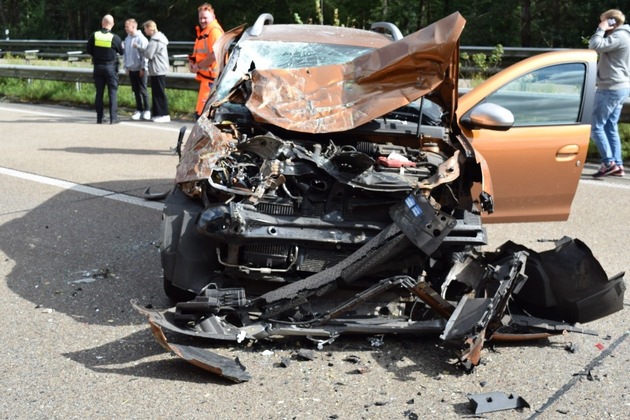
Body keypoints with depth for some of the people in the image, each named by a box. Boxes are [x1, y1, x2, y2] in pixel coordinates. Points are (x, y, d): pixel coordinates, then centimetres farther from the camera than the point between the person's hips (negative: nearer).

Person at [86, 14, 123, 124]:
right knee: (113, 92, 3)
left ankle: (99, 118, 10)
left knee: (99, 92, 9)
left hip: (98, 67, 3)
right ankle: (113, 118, -1)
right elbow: (121, 52, 1)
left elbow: (89, 50, 3)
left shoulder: (94, 35, -5)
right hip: (111, 67, -3)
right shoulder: (115, 38, -12)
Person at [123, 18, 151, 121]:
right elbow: (126, 54, 16)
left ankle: (147, 110, 6)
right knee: (136, 90, 9)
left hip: (140, 69, -6)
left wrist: (143, 68, -14)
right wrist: (126, 66, 11)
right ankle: (139, 110, 15)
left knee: (143, 90, -1)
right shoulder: (127, 39, 9)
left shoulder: (141, 38, -11)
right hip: (131, 69, 6)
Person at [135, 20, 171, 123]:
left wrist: (138, 47, -3)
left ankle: (164, 115, -5)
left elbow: (148, 54, -16)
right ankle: (158, 114, 16)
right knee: (157, 92, 12)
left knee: (159, 93, -7)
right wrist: (140, 48, 8)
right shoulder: (159, 37, 17)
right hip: (159, 70, 10)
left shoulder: (155, 40, -15)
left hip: (158, 70, -10)